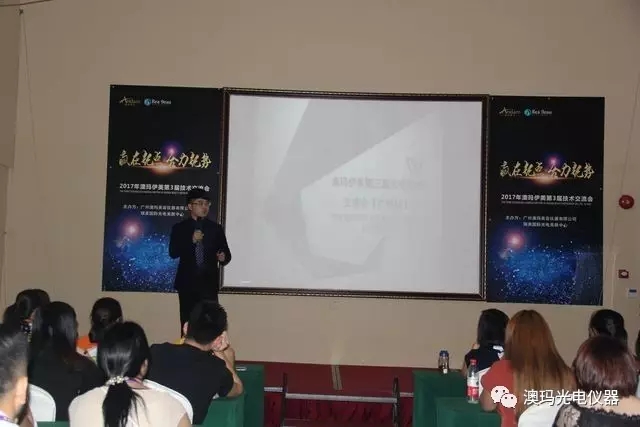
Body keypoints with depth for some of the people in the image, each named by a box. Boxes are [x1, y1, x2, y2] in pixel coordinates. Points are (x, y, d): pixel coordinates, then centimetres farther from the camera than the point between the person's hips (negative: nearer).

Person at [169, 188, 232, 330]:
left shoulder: (216, 228, 9)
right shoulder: (179, 228, 6)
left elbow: (226, 253, 8)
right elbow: (173, 253, -5)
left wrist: (223, 257, -15)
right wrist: (191, 241, -16)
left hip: (209, 283, 0)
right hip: (187, 282, 0)